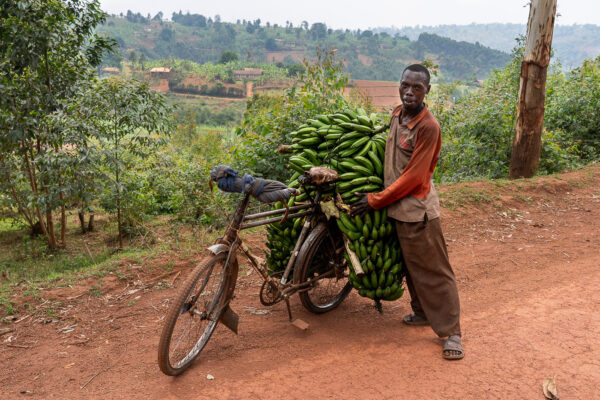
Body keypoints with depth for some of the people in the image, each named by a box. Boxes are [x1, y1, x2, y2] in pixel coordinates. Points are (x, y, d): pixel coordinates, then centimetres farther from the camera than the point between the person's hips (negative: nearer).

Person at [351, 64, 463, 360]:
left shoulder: (428, 126, -19)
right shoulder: (397, 114, 6)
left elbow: (413, 177, -20)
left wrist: (376, 200, -16)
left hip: (417, 208, -8)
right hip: (397, 206, 8)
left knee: (434, 271, 1)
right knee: (411, 266, 20)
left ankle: (451, 331, 13)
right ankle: (423, 312, 38)